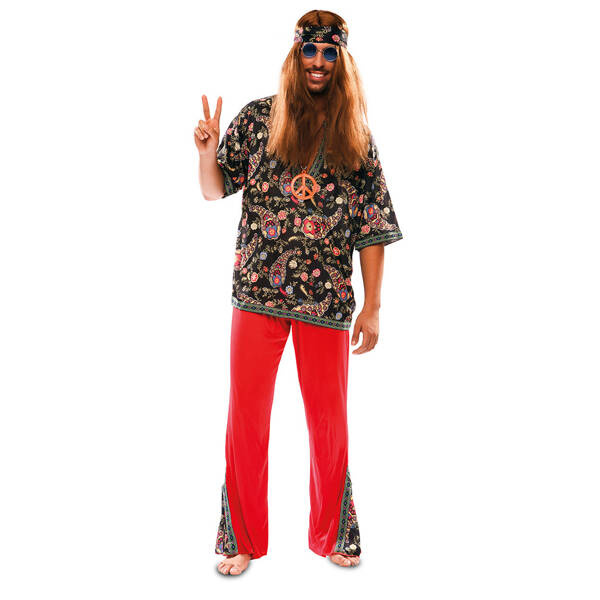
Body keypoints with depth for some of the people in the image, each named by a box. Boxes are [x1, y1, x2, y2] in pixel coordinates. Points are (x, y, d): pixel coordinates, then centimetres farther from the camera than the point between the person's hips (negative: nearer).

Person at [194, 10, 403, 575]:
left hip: (327, 297, 1)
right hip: (258, 291, 0)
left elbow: (373, 226, 5)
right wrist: (208, 151, -12)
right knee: (247, 413, 4)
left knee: (329, 417, 7)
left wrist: (372, 306, 1)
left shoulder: (355, 136, 8)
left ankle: (332, 535, 28)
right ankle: (242, 539, 21)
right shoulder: (257, 117, 7)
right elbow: (215, 190, 9)